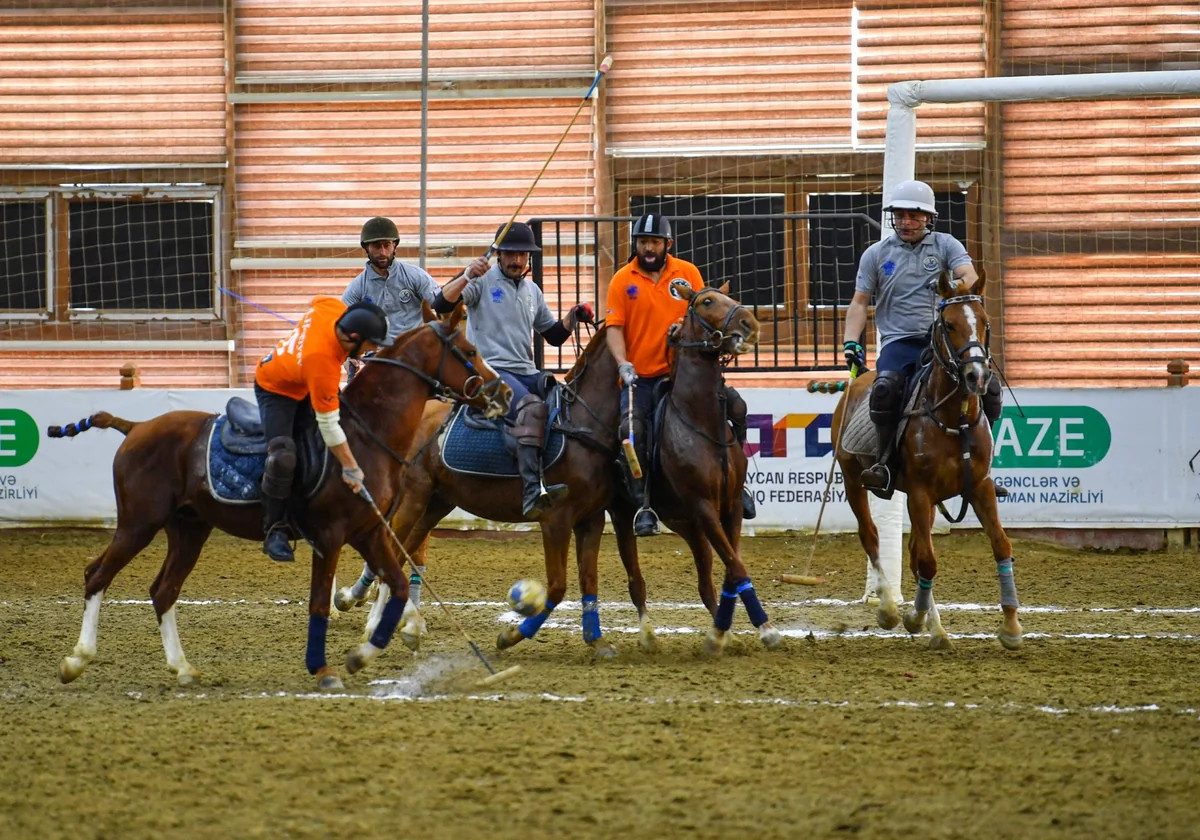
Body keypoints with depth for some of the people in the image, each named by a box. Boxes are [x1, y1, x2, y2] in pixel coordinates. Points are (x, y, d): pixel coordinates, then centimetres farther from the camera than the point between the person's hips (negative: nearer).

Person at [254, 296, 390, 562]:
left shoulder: (332, 308, -25)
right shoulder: (321, 362, -42)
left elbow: (319, 300, 4)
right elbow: (328, 425, -35)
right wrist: (350, 468, -30)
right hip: (275, 390, -10)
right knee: (283, 456, -24)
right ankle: (274, 533, -15)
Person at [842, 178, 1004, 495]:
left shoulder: (946, 246, 11)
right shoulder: (876, 254, 13)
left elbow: (968, 276, -6)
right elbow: (859, 302, 14)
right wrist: (851, 343, -1)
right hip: (898, 342, -1)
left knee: (989, 387, -18)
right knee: (886, 386, -34)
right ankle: (884, 460, -23)